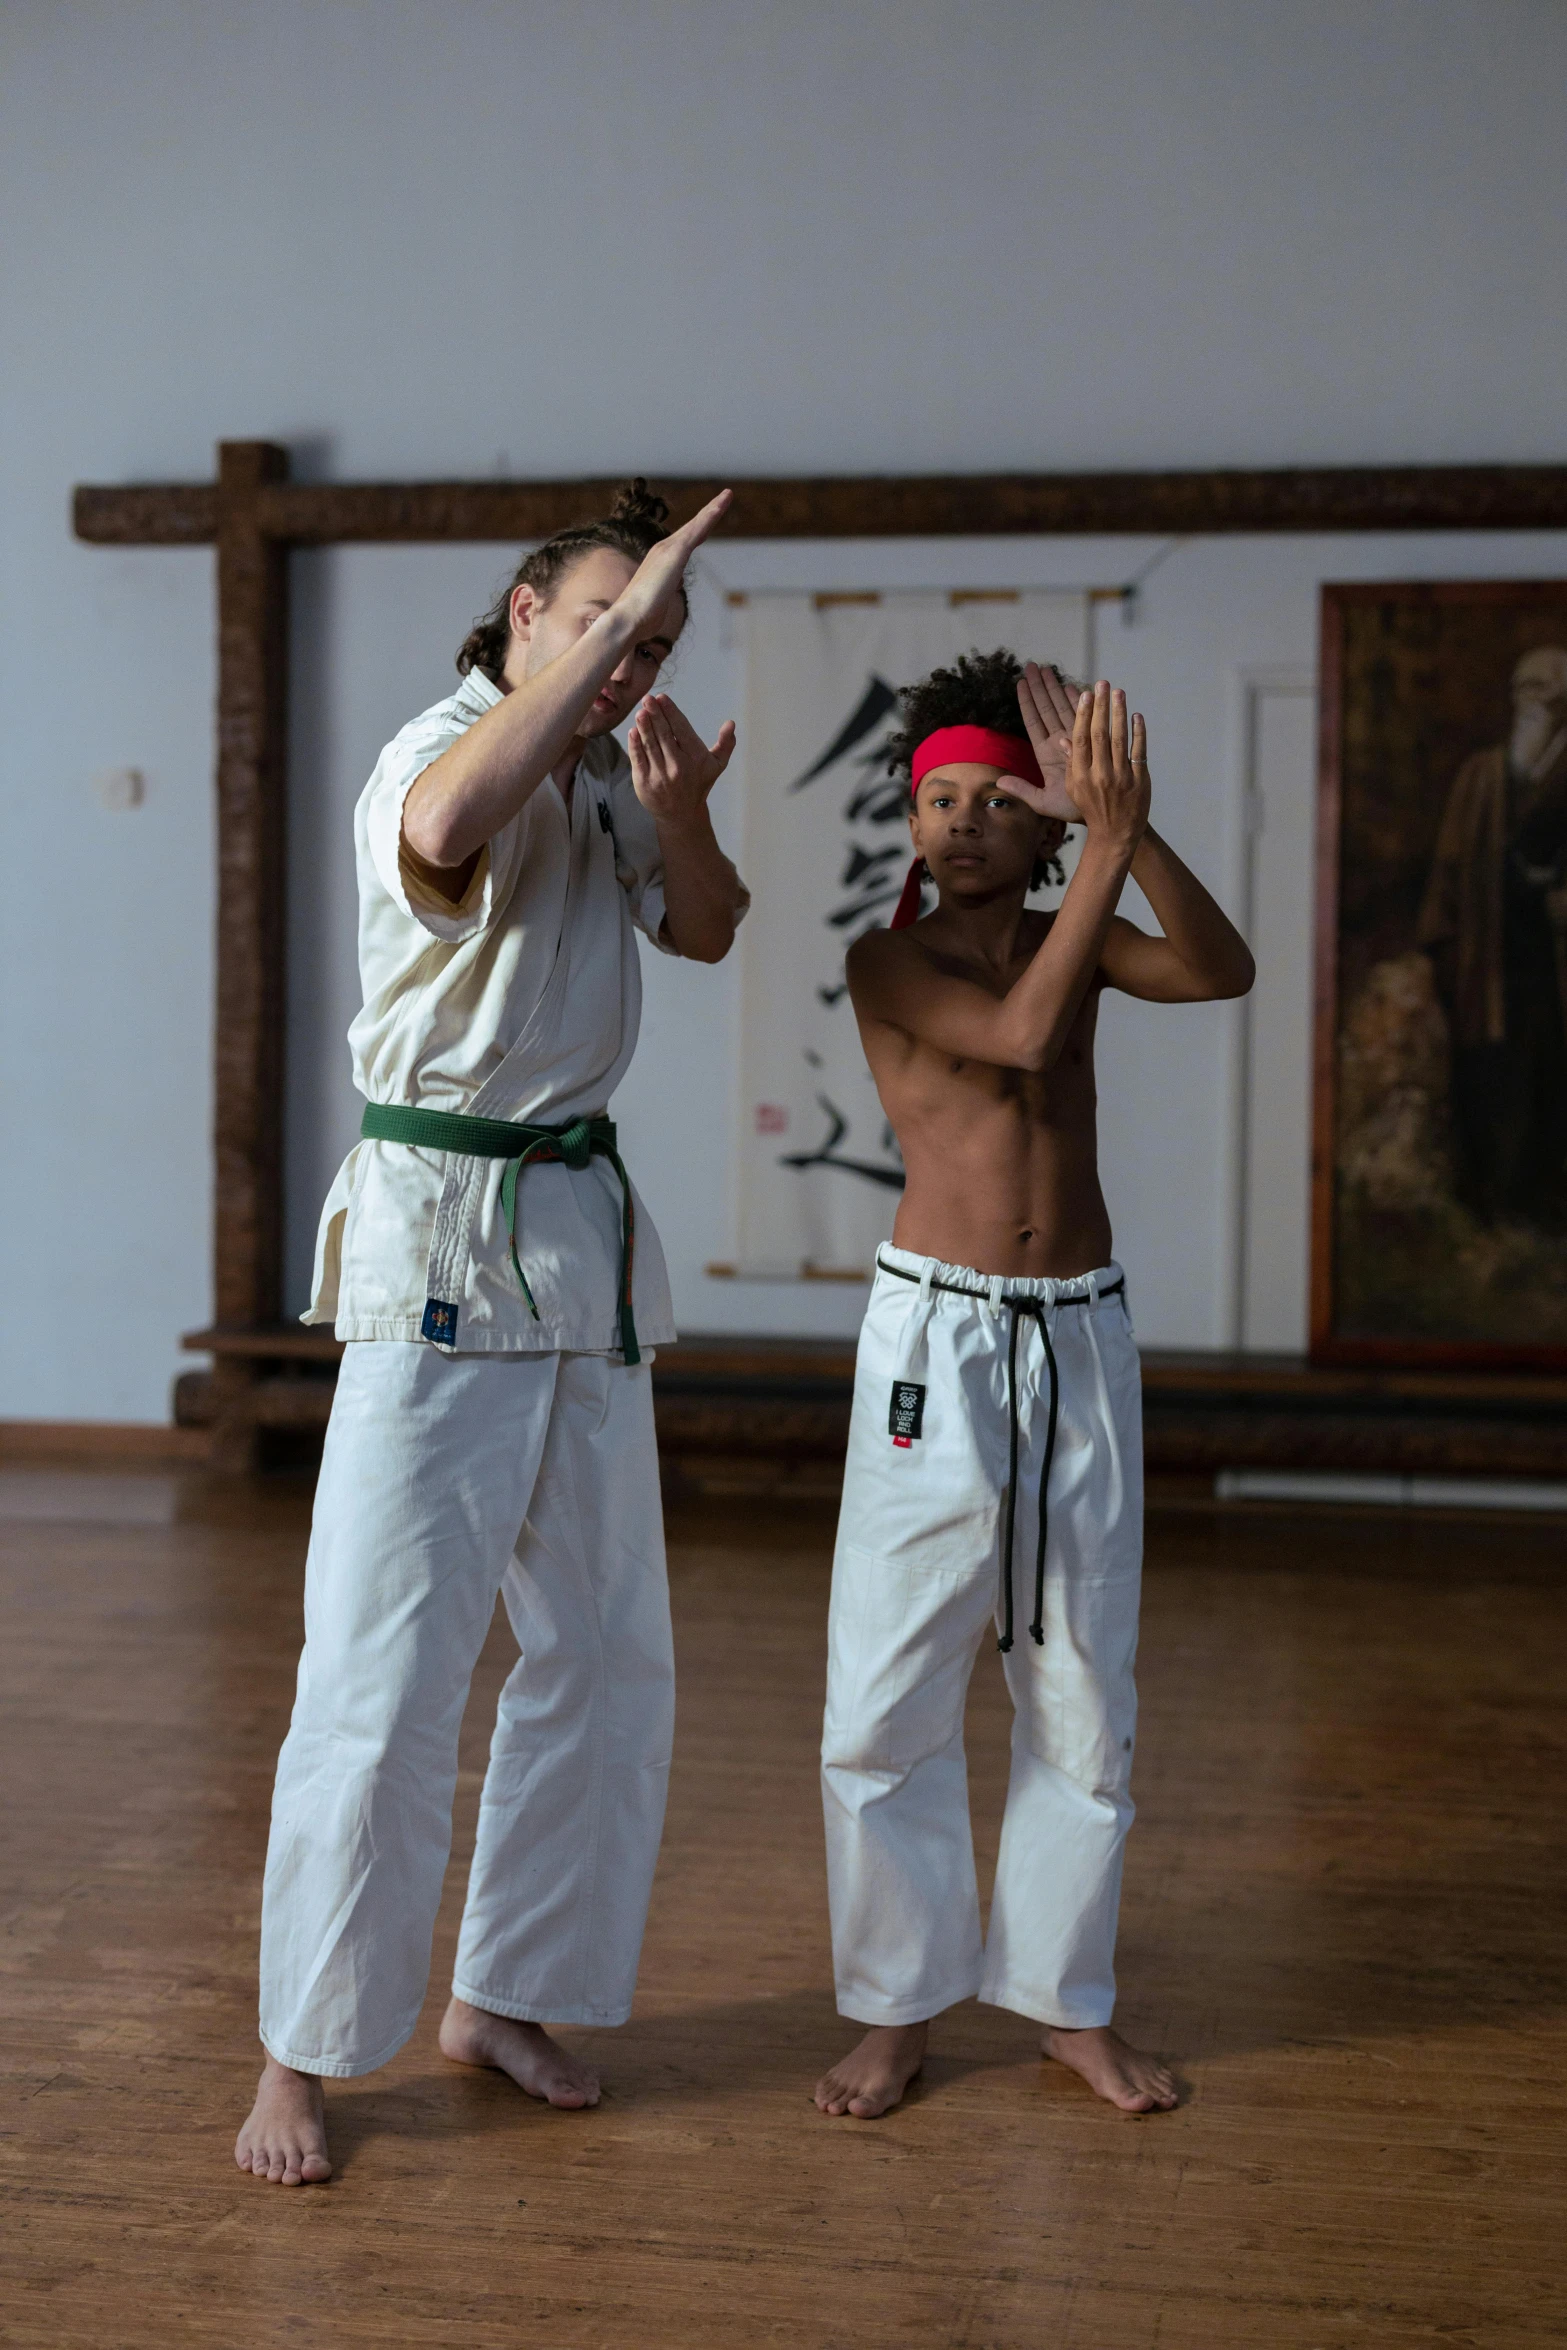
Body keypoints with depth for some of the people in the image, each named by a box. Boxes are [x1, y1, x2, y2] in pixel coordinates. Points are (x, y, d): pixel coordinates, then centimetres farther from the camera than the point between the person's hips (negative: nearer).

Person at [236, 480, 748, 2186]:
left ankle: (500, 1996, 26)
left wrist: (682, 813, -3)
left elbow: (706, 931, 19)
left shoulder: (599, 783, 11)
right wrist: (619, 610, -32)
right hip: (438, 1238, -8)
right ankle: (300, 2055, 5)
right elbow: (449, 824, -38)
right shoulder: (438, 758, -14)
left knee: (606, 1652, 12)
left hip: (581, 1231, 8)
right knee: (385, 1670, -8)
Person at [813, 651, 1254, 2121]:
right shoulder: (891, 964, -2)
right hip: (933, 1339, -3)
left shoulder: (1074, 938, 8)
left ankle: (1068, 2001, 23)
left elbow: (1222, 972, -10)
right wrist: (1109, 844, -22)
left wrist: (1121, 824, -21)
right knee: (885, 1698, -2)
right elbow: (1018, 1033, -20)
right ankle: (896, 2010, 14)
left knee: (1081, 1697, 10)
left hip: (1080, 1341, 3)